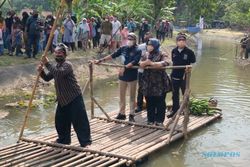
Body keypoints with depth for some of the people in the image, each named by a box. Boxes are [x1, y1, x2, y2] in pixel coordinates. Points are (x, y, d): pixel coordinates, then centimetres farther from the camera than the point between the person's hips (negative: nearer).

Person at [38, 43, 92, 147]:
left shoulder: (67, 65, -15)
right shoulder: (56, 66, 13)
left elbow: (58, 73, -34)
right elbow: (47, 78, 15)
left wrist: (47, 64, -29)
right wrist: (41, 72, -5)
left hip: (74, 98, -9)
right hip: (62, 100, 9)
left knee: (79, 121, -8)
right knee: (60, 121, 15)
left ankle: (86, 142, -1)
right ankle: (63, 140, 32)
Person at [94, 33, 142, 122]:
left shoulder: (137, 51, -9)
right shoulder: (123, 48, 4)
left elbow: (134, 62, -23)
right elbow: (112, 55, 4)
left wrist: (125, 67, -35)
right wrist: (100, 60, -1)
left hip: (132, 76, -4)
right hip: (122, 75, 4)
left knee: (132, 96, 6)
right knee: (122, 96, 11)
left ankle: (131, 115, 15)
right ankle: (122, 113, 22)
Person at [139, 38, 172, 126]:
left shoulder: (162, 55, -4)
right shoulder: (146, 55, 13)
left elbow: (166, 62, -23)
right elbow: (140, 64, 2)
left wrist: (152, 63, -20)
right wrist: (145, 62, -21)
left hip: (160, 83, -5)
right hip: (148, 83, 5)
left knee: (160, 102, 2)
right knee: (149, 102, 9)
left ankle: (159, 120, 11)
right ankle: (150, 119, 20)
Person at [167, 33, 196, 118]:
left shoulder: (189, 52, -10)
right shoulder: (174, 51, 5)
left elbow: (193, 64, -6)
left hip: (184, 77, -5)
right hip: (175, 76, 5)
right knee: (175, 94, 16)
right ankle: (175, 110, 31)